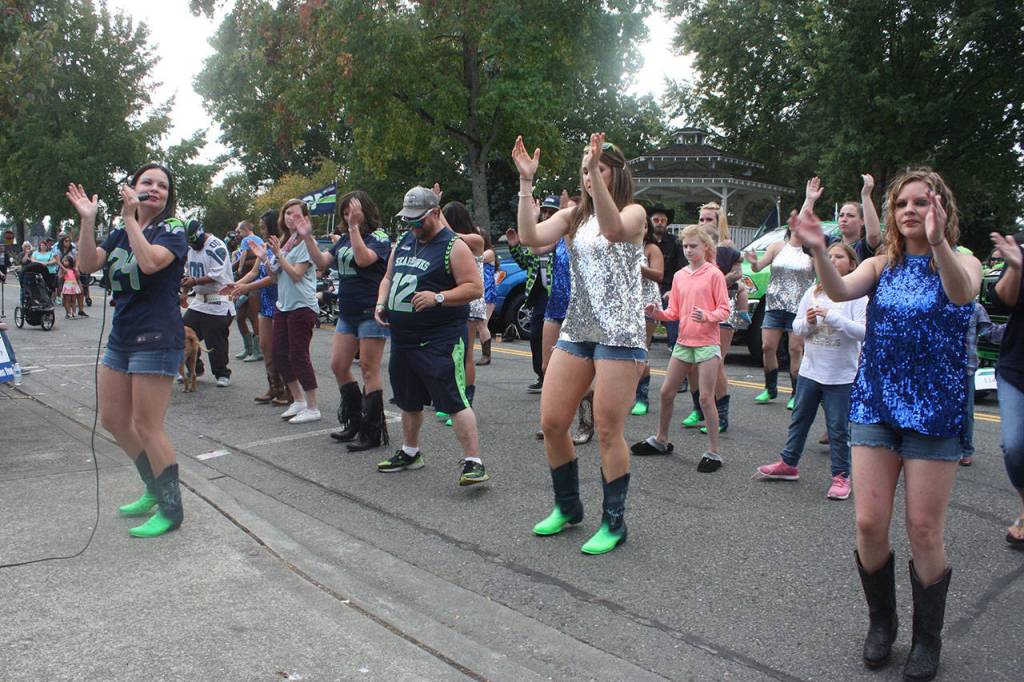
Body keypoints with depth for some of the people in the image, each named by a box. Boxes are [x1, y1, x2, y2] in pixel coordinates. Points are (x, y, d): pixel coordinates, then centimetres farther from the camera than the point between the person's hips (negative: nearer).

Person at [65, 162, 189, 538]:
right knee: (112, 419, 14)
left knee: (146, 426, -5)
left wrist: (130, 218, -21)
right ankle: (155, 489, 30)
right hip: (121, 337, 8)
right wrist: (87, 220, -8)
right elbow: (88, 264, 0)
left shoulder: (172, 230, -7)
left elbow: (149, 262, -26)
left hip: (157, 340, -8)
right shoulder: (119, 232, 12)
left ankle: (171, 509, 8)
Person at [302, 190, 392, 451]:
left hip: (371, 313, -8)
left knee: (369, 370, -5)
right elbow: (322, 262, 9)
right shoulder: (344, 238, 13)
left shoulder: (379, 237, -8)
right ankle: (355, 422, 26)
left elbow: (363, 259, -26)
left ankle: (373, 432, 3)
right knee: (338, 365, 10)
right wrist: (307, 236, -1)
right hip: (347, 312, 8)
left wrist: (355, 226, -26)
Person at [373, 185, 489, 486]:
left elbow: (475, 287, -15)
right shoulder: (404, 242, 15)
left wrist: (438, 298, -24)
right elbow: (388, 278, 24)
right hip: (402, 337, 8)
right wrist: (381, 303, 6)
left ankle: (473, 462, -8)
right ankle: (410, 452, 37)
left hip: (440, 340, -8)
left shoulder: (453, 246, -9)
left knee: (454, 401, -13)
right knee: (408, 400, 20)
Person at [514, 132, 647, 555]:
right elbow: (530, 236, -5)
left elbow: (613, 229, -25)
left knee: (608, 431, -4)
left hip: (619, 334, -5)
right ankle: (567, 507, 27)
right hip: (576, 330, 6)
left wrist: (598, 170, -31)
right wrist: (526, 182, -9)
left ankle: (614, 523, 12)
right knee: (551, 423, 5)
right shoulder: (572, 217, 12)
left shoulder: (634, 212, 0)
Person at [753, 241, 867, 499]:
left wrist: (831, 316, -24)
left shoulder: (857, 295, -7)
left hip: (841, 376, -5)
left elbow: (862, 332, -18)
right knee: (799, 419, 16)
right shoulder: (813, 292, 7)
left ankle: (841, 475, 15)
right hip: (810, 370, 5)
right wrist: (808, 322, -14)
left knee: (838, 428, 2)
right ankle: (788, 464, 30)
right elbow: (796, 327, 8)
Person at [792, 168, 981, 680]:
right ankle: (881, 621, 25)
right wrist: (819, 251, -33)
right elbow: (840, 291, -14)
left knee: (923, 531, 1)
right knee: (869, 524, 0)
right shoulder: (882, 265, 7)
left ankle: (928, 638, 24)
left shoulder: (962, 261, 0)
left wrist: (937, 242, -43)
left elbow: (962, 294, -25)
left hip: (935, 410, -2)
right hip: (876, 404, 2)